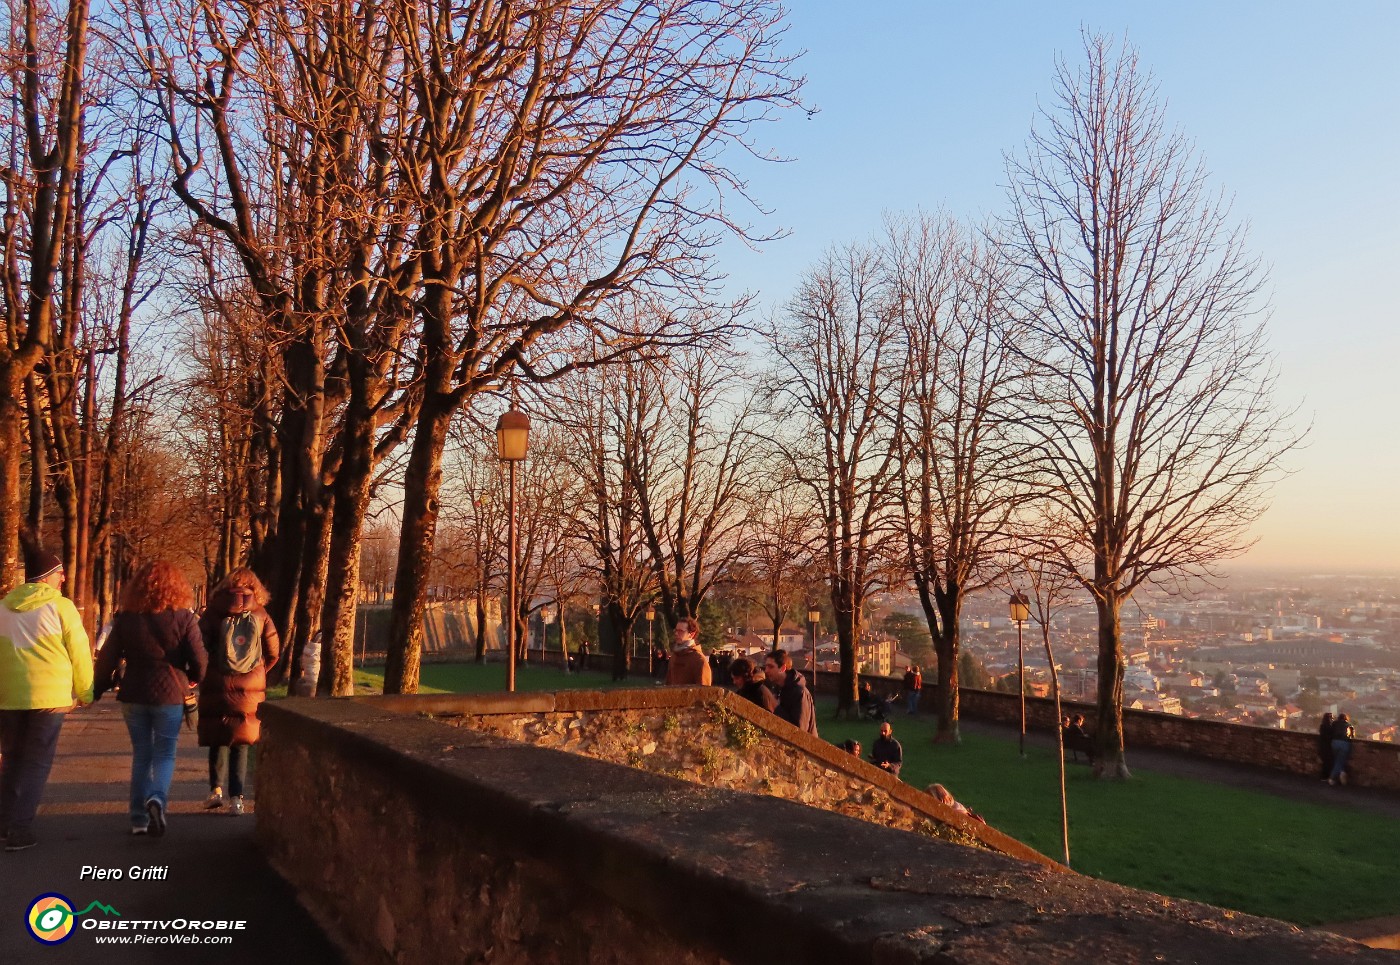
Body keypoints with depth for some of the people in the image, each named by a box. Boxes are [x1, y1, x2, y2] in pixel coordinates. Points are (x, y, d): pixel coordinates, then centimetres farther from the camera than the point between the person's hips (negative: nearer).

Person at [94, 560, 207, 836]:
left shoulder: (125, 618, 0)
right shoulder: (184, 618, -7)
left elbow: (107, 659, 1)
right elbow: (198, 661, -7)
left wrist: (97, 691, 13)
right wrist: (193, 679, 13)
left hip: (133, 695, 2)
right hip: (170, 695, -2)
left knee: (141, 755, 14)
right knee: (165, 754, 9)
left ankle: (139, 818, 15)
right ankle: (157, 798, -17)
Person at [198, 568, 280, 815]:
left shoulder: (213, 612, -4)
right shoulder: (261, 615, 0)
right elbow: (273, 653, 2)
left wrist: (201, 675, 9)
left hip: (217, 686, -1)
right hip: (251, 688, 1)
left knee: (218, 738, 14)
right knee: (241, 741, 9)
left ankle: (216, 788, 3)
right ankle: (236, 796, 5)